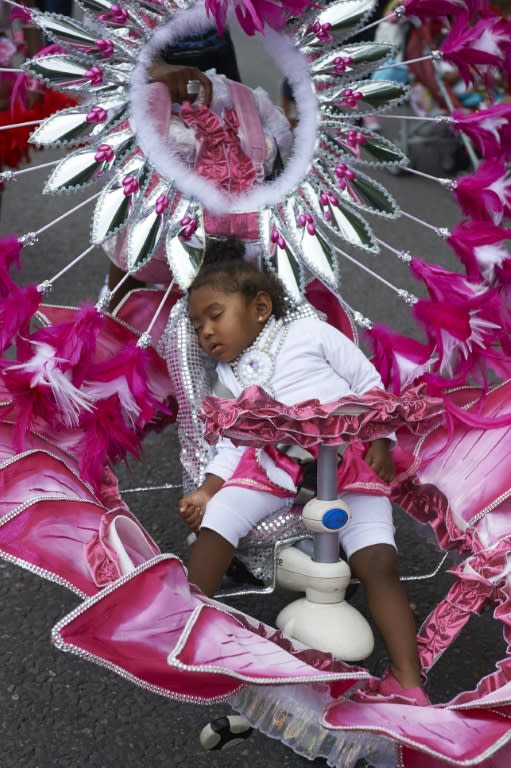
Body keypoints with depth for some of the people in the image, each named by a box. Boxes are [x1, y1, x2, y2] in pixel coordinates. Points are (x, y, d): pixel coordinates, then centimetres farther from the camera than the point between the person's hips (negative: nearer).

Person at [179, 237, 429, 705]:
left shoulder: (308, 331, 7)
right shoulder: (229, 374, 19)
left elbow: (369, 384, 7)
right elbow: (233, 442, 14)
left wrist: (380, 441, -6)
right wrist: (208, 489, -2)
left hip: (350, 458, -3)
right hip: (274, 465, 4)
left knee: (379, 563, -18)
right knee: (214, 521, -20)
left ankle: (408, 682, -20)